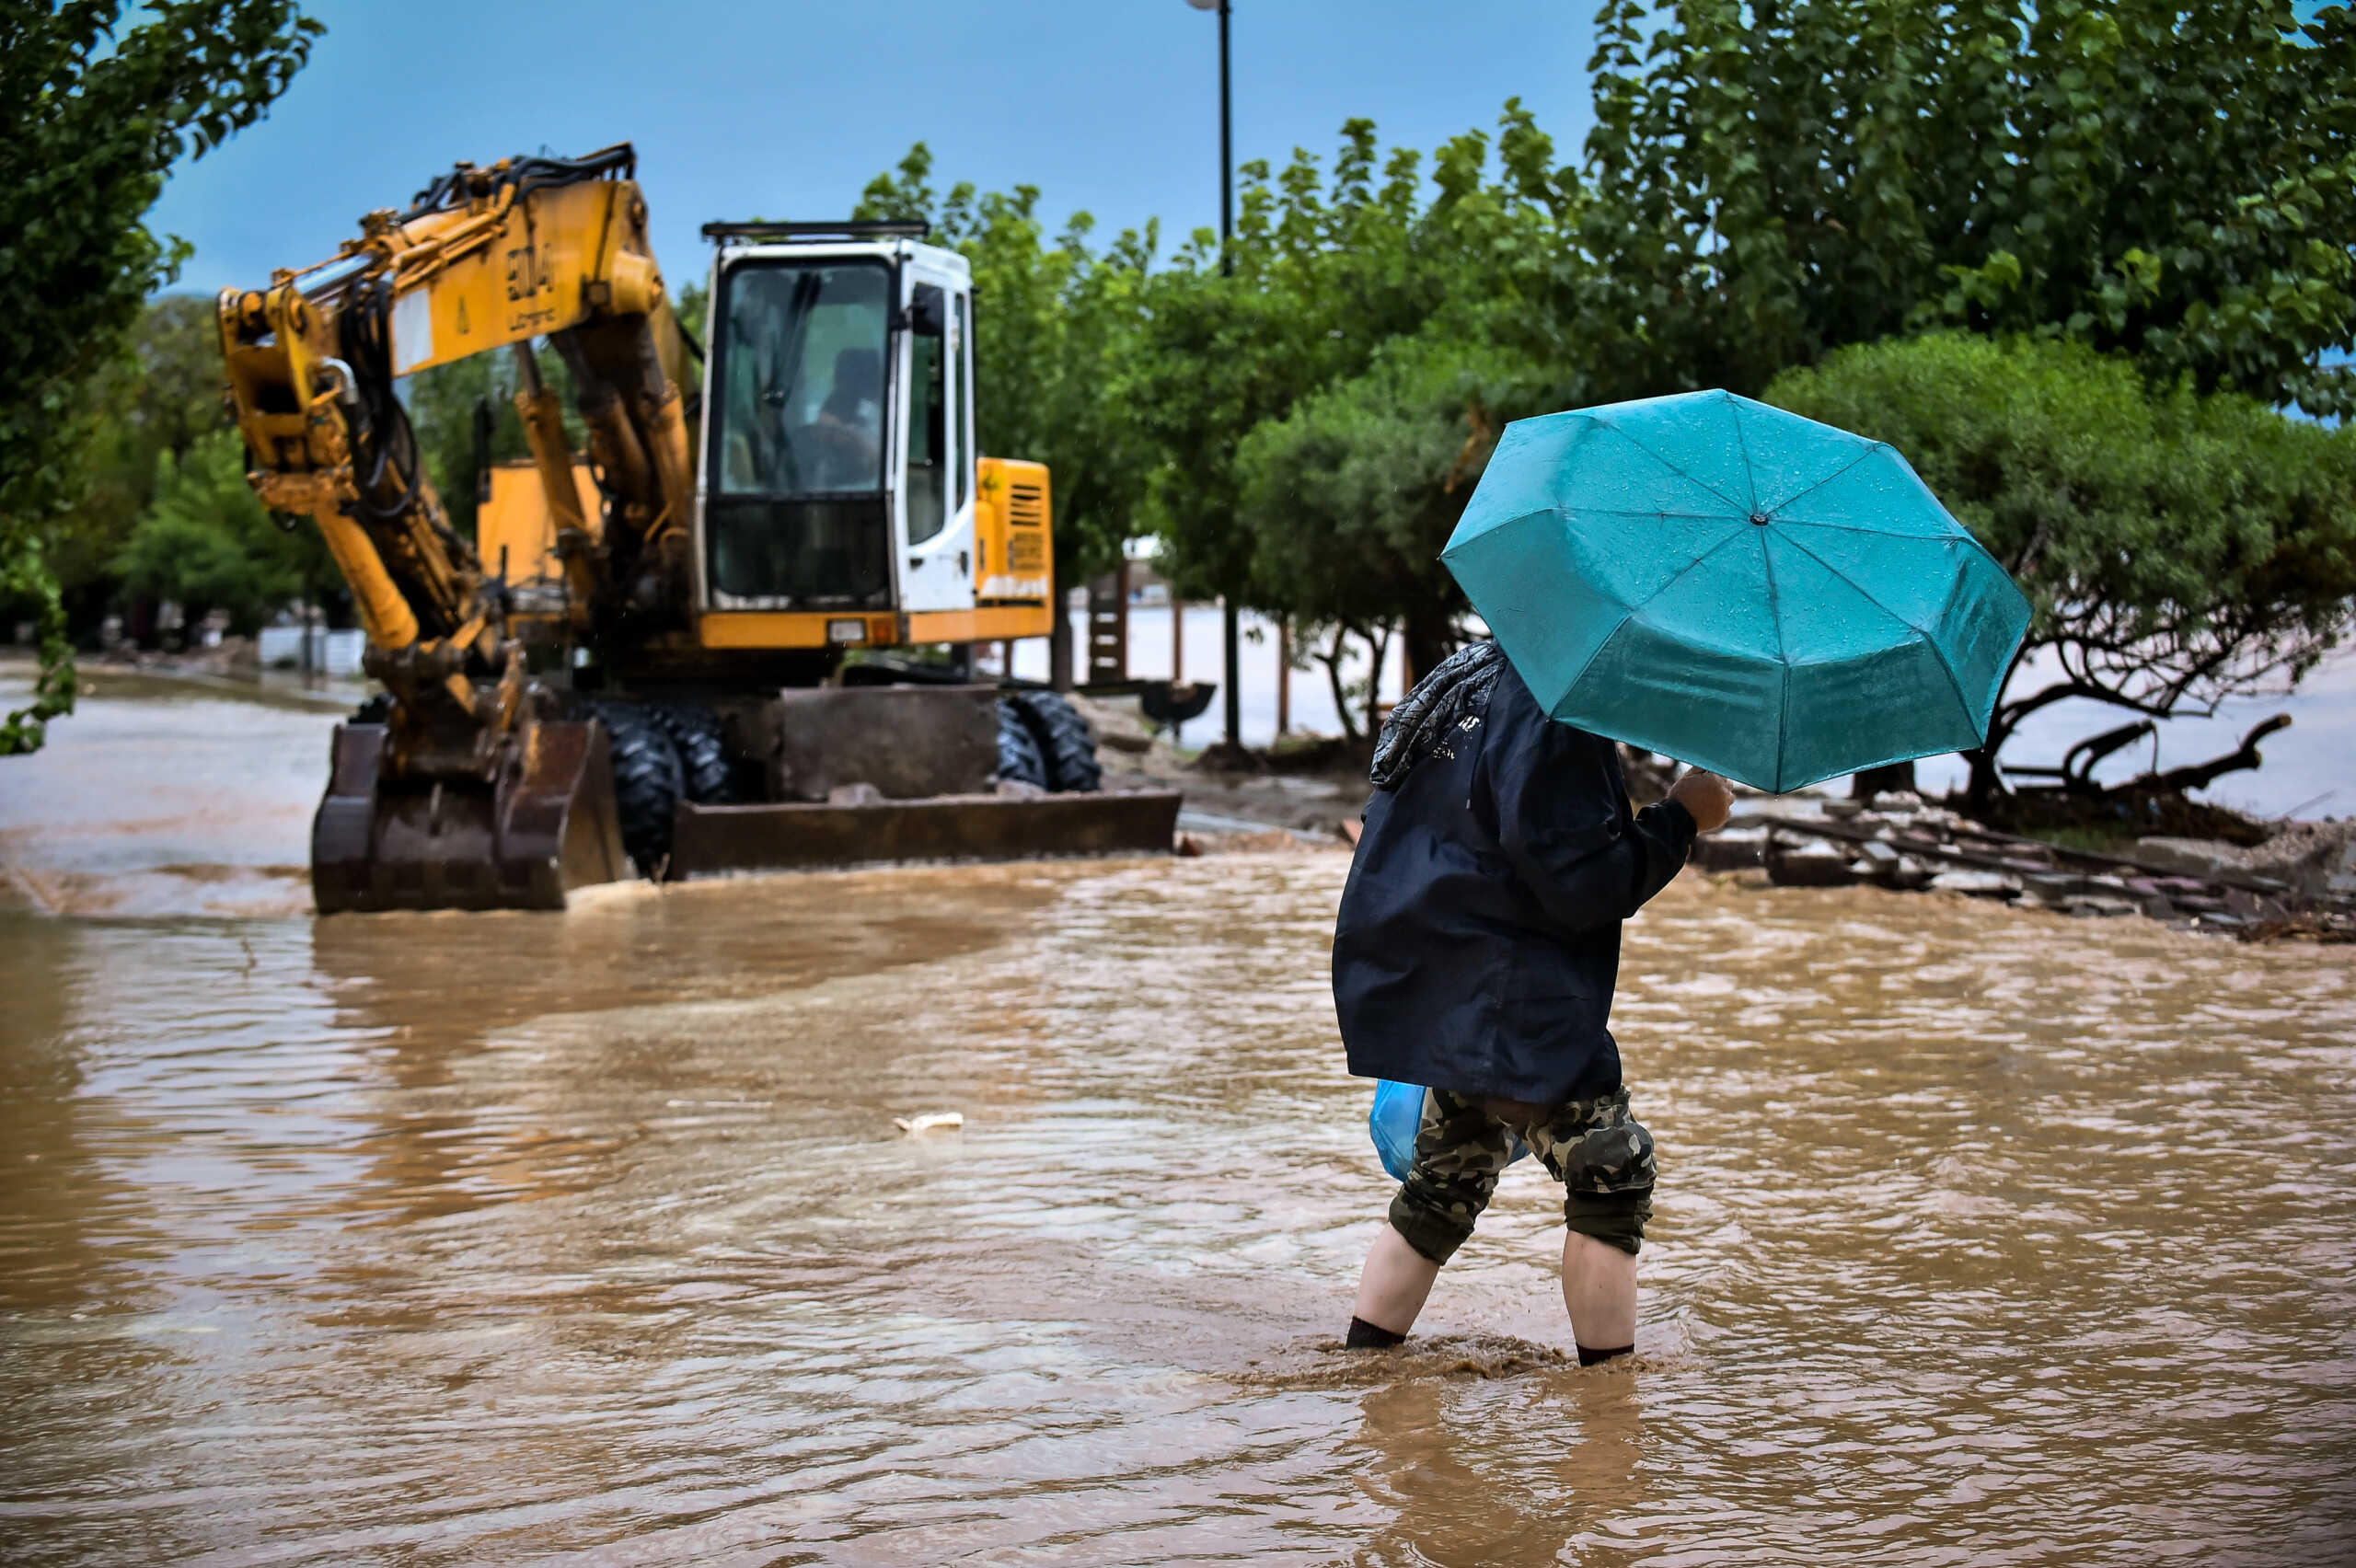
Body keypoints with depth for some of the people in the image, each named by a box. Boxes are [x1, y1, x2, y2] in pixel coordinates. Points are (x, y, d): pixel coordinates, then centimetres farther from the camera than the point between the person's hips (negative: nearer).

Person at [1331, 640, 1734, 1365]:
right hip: (1500, 997, -10)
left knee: (1447, 1182, 21)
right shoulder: (1550, 720, -18)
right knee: (1613, 1170, -4)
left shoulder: (1482, 675, 15)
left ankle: (1362, 1361, 24)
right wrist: (1681, 817, -10)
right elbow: (1581, 886, -20)